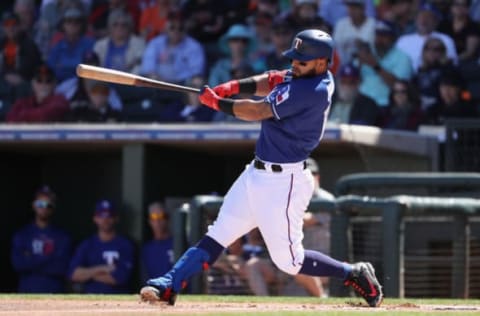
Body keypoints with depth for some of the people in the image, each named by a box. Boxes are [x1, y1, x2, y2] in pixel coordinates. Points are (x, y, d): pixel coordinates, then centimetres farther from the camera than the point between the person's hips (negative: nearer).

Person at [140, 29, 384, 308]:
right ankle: (169, 286, 2)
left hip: (284, 182, -10)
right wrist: (234, 86, -6)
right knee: (218, 235, 5)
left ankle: (355, 274, 11)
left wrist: (216, 102, -9)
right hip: (258, 173, 10)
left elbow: (257, 111, -20)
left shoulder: (312, 91, -24)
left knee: (289, 260, -4)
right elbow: (270, 83, 12)